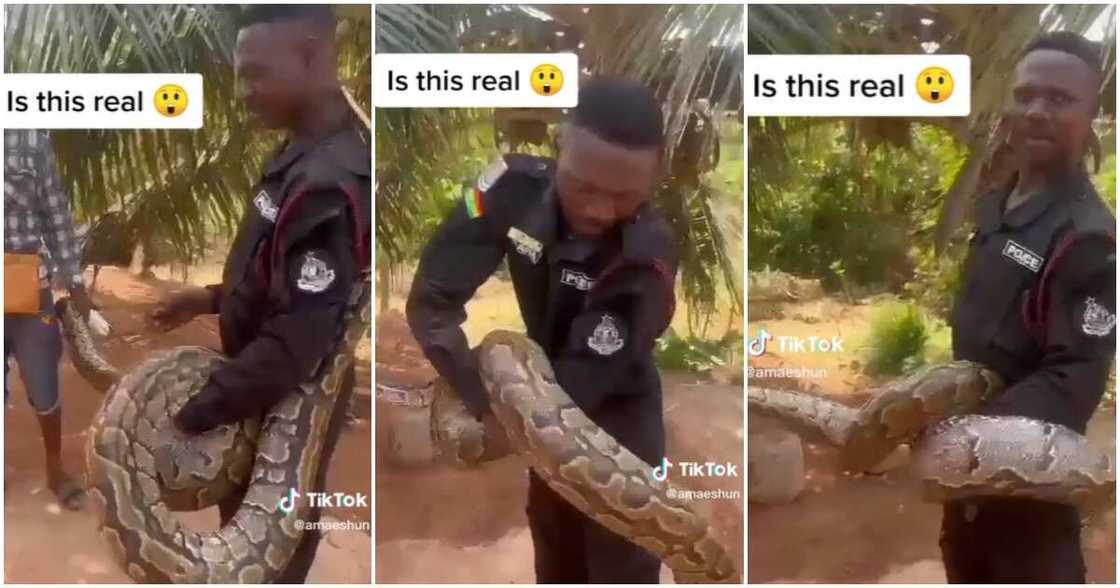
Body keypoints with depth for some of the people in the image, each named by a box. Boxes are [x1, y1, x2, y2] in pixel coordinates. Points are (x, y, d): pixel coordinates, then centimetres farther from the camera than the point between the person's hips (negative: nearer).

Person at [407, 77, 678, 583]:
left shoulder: (647, 255, -32)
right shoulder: (516, 187, -24)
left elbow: (584, 379, -30)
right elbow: (431, 298, -24)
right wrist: (485, 400, -32)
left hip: (616, 425, -4)